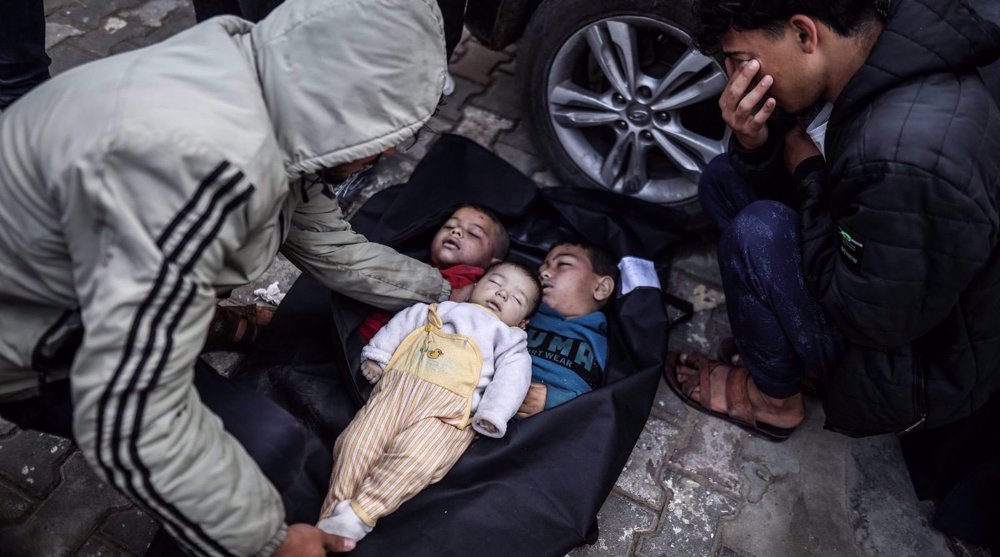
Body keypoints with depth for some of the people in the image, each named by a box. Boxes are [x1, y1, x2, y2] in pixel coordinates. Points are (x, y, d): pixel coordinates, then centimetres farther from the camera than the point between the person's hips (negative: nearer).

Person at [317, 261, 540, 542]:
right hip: (397, 386, 3)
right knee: (358, 442, -15)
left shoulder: (509, 340, 20)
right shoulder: (441, 308, 30)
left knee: (413, 460, -28)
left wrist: (491, 415, -12)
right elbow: (403, 324, 25)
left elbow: (512, 377, 4)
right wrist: (376, 355, 11)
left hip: (447, 411, -3)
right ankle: (334, 512, -9)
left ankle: (358, 515, -27)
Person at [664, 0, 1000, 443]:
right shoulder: (875, 56, -12)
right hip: (883, 273, 8)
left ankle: (774, 399, 1)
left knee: (758, 232, -27)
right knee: (723, 179, 2)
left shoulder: (909, 159, -39)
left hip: (917, 369, -7)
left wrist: (807, 172, -20)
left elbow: (867, 316, -26)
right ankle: (797, 348, 9)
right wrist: (754, 146, -21)